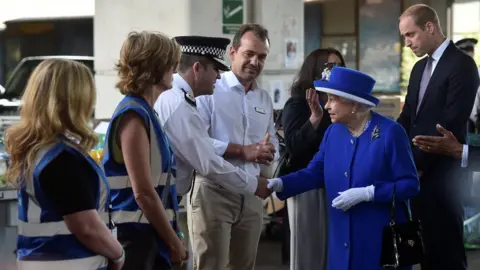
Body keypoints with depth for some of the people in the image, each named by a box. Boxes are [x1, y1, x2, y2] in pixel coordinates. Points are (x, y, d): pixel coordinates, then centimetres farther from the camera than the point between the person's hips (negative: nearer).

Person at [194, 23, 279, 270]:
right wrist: (243, 151, -17)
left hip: (251, 193, 7)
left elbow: (273, 144, 19)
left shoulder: (264, 99, 16)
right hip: (214, 190, -7)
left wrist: (267, 152, -5)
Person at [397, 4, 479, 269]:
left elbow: (450, 125, -17)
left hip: (440, 173, -7)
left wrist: (419, 163, -15)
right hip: (417, 169, 7)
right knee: (426, 244, 10)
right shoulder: (420, 67, 15)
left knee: (446, 248, -1)